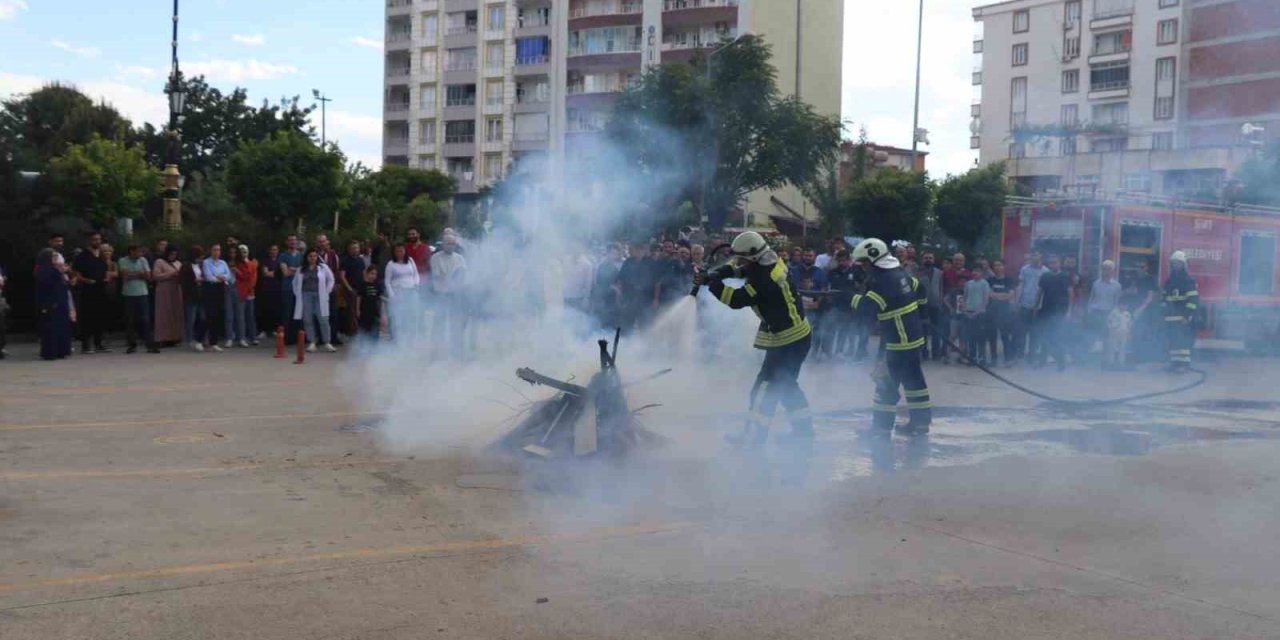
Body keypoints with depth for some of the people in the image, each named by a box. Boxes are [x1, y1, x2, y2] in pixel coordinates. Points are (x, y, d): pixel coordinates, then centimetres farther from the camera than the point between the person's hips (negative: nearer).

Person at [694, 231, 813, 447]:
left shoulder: (763, 278, -26)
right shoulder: (769, 262, 2)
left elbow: (737, 300, -26)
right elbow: (736, 268, 12)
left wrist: (712, 283, -16)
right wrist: (712, 274, -2)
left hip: (787, 340, -10)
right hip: (799, 335, 10)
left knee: (767, 386, -1)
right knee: (786, 384, 19)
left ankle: (754, 435, 7)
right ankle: (803, 430, 24)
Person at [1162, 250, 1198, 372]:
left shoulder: (1189, 281, -4)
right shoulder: (1169, 282, 16)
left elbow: (1193, 300, -10)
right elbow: (1165, 299, 22)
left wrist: (1188, 315, -17)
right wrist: (1165, 314, 15)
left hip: (1184, 317, -6)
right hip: (1171, 317, 6)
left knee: (1183, 340, -11)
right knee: (1173, 340, 6)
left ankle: (1183, 363, -12)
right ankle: (1174, 362, 11)